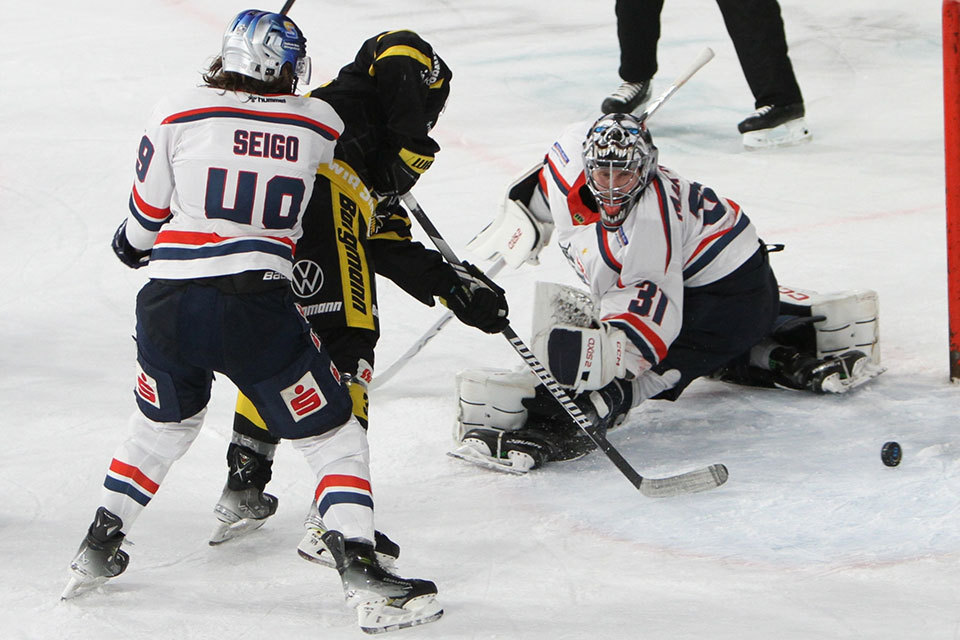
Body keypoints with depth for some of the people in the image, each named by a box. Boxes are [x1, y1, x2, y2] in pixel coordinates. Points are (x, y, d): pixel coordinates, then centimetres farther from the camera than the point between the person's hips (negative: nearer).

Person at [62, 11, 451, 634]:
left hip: (168, 304, 3)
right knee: (334, 435, 8)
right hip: (256, 306, -3)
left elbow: (146, 215, 11)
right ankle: (361, 572, -5)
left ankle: (97, 550, 33)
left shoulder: (176, 115, 2)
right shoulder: (321, 124, 2)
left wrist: (133, 243, 32)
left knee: (164, 422, 29)